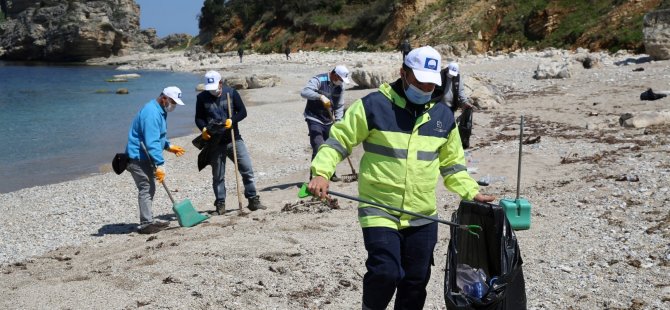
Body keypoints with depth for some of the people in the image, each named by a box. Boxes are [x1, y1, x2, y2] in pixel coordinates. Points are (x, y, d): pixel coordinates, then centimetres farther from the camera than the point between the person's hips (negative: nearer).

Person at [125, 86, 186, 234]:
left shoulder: (159, 111, 12)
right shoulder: (152, 113, -22)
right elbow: (151, 143, -29)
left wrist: (168, 146, 17)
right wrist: (160, 165, -31)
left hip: (144, 157, 11)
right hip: (138, 158, -11)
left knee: (150, 188, 16)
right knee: (146, 188, -11)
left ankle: (148, 220, 25)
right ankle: (146, 223, -10)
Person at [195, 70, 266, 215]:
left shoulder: (231, 93, 0)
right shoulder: (202, 97, 0)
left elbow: (243, 111, 1)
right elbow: (198, 118, 5)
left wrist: (232, 120, -17)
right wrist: (203, 129, -16)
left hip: (234, 139, 0)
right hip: (215, 142, 0)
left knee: (247, 169, -3)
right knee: (218, 176, 6)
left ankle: (253, 200, 6)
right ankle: (220, 204, 17)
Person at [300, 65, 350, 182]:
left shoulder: (340, 87, 4)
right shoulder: (319, 80, -17)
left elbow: (339, 106, 10)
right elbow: (304, 92, -32)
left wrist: (338, 121, -4)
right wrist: (320, 96, -44)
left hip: (328, 121, 7)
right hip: (314, 120, -7)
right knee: (318, 148, -16)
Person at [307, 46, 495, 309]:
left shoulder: (443, 116, 8)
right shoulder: (374, 105, -7)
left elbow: (451, 164, 20)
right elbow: (338, 140, -4)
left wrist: (471, 192, 8)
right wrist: (321, 172, -20)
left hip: (423, 217, 5)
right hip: (379, 212, -5)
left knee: (416, 281, 11)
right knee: (385, 273, -19)